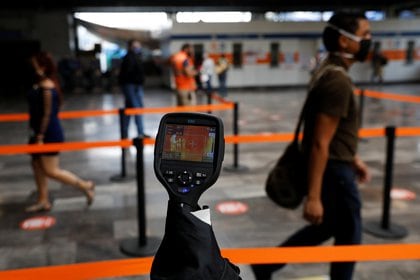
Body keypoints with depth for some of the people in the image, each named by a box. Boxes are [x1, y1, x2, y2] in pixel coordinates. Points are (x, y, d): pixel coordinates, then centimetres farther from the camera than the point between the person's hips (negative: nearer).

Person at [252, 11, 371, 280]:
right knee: (349, 238, 10)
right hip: (333, 171, -10)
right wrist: (313, 196, -26)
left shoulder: (331, 71, 8)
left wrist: (354, 159, 24)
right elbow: (320, 143, -27)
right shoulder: (338, 81, -24)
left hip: (334, 166, 10)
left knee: (327, 226, 25)